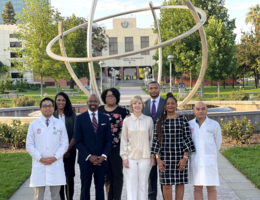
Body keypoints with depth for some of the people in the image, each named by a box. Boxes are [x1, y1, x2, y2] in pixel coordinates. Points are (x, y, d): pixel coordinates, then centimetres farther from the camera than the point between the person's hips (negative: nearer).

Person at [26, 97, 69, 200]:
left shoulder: (60, 124, 6)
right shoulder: (33, 125, 5)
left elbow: (64, 144, 5)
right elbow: (29, 145, 4)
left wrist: (55, 157, -8)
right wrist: (40, 158, -8)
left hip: (56, 166, 0)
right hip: (39, 165, 0)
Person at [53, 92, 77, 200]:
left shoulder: (72, 115, 4)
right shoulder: (52, 115, 4)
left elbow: (74, 134, 0)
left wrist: (67, 149, -8)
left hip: (69, 150, 0)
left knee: (69, 175, 1)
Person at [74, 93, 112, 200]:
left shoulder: (105, 118, 8)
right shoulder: (80, 118, 0)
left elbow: (108, 139, 6)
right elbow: (78, 141, -4)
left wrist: (104, 155, -8)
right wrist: (89, 156, -13)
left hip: (101, 159, 2)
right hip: (85, 159, -2)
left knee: (100, 187, 7)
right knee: (85, 187, 4)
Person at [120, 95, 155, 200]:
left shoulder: (148, 120, 3)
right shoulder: (127, 121, 3)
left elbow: (152, 139, 7)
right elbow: (124, 140, 5)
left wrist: (152, 156, 3)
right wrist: (124, 157, -1)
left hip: (145, 157, 0)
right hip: (131, 157, 0)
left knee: (143, 184, 5)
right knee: (131, 184, -2)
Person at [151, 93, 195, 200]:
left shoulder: (183, 119, 1)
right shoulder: (160, 121, 4)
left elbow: (187, 139, -1)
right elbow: (156, 140, 3)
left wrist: (185, 158, -7)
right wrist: (158, 159, -4)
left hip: (180, 156, 0)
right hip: (165, 157, 1)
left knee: (180, 183, 6)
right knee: (166, 184, 3)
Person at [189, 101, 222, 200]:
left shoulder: (214, 125, -2)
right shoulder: (189, 125, 2)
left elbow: (218, 143, 8)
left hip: (209, 162, -1)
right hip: (195, 162, 1)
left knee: (211, 188, 2)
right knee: (197, 188, 7)